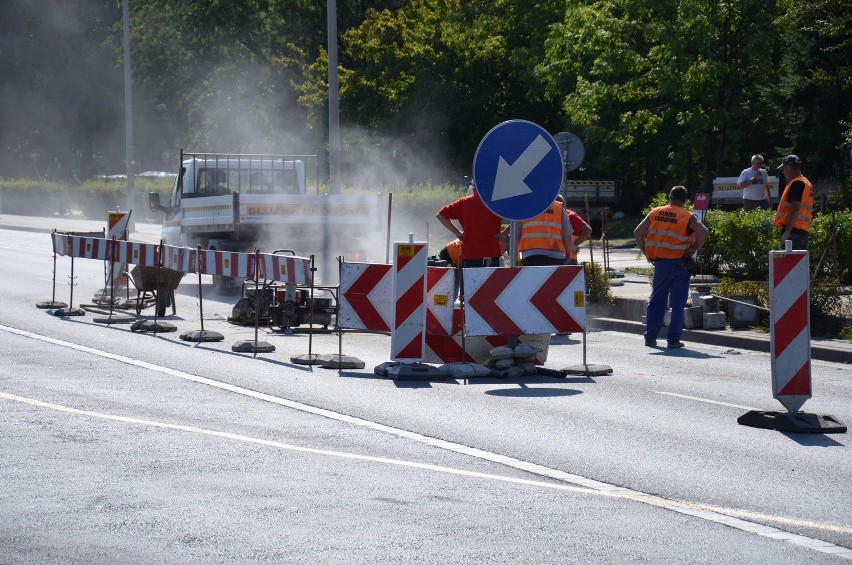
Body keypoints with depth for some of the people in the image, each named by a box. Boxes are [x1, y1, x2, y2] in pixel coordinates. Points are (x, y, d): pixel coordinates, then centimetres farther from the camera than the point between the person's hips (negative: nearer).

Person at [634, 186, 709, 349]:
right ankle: (673, 340, 0)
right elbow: (704, 232, -19)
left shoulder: (655, 213, 7)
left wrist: (647, 252, 8)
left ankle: (650, 337, 14)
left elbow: (638, 233, 6)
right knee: (678, 303, 2)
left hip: (659, 262, 3)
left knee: (656, 300, 13)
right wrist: (694, 249, -8)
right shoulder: (688, 217, -4)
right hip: (680, 263, -3)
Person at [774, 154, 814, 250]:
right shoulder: (807, 183, 21)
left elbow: (795, 209, -20)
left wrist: (787, 232, -23)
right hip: (803, 230, 10)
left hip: (794, 230, -10)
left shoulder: (796, 184, -11)